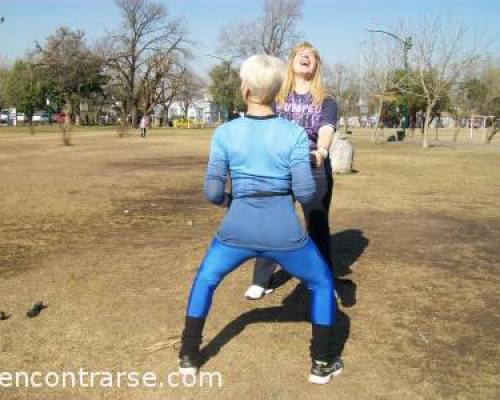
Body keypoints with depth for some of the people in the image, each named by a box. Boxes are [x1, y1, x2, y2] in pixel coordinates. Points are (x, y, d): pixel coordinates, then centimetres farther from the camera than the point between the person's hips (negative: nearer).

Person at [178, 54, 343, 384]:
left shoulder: (225, 133, -2)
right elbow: (305, 192, -9)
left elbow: (212, 191, -4)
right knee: (322, 284, 24)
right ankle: (322, 363, 25)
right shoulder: (294, 133, -5)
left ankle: (189, 357, 30)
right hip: (284, 233, -1)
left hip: (238, 231, 1)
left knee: (205, 280, 28)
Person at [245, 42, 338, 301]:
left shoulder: (325, 101, 3)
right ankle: (261, 281, 18)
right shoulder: (276, 96, 7)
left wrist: (321, 151, -37)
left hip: (315, 171, -1)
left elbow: (326, 129, -15)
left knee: (318, 227, 8)